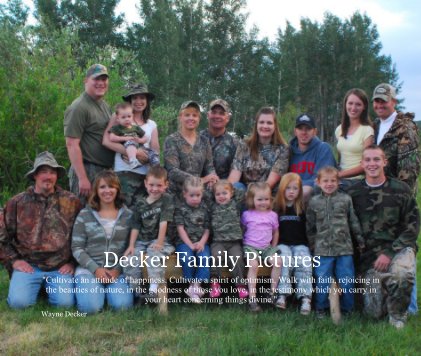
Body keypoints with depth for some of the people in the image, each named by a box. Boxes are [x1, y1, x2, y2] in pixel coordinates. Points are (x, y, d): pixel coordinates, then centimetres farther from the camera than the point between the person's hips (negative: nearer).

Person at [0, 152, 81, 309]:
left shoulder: (71, 202, 4)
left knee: (65, 303, -18)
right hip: (28, 265, 0)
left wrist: (73, 262, 3)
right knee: (19, 302, -20)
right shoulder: (17, 203, 3)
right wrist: (13, 260, 2)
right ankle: (37, 285, 14)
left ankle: (49, 286, 15)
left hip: (60, 267, 0)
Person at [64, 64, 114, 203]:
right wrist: (82, 178, -23)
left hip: (106, 171, 9)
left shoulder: (105, 106, 17)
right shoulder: (79, 108, -11)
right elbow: (72, 144, -18)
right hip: (87, 171, -9)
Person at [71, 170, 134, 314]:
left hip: (118, 270, 1)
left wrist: (118, 270, -10)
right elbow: (76, 248, 0)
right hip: (89, 269, -1)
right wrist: (96, 269, -12)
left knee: (122, 305, -25)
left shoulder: (127, 215, 6)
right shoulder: (85, 214, 3)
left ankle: (109, 289, 7)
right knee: (90, 306, -25)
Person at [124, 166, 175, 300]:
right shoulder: (141, 203, 7)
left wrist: (159, 242, -18)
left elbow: (163, 222, -12)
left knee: (154, 254, -35)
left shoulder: (167, 199, -4)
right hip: (141, 241, 5)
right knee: (129, 259, -19)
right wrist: (131, 245, -4)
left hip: (159, 240, -4)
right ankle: (136, 291, -9)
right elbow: (136, 226, 5)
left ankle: (154, 290, -37)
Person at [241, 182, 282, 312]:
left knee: (277, 261, -23)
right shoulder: (247, 215, 1)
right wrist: (245, 243, 3)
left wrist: (273, 248, 10)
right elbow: (242, 230, 12)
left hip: (267, 247, 3)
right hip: (250, 246, -3)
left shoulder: (272, 215, 8)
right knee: (253, 265, -30)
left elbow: (276, 233, 16)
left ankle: (273, 291, -7)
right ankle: (252, 298, -29)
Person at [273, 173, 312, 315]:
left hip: (300, 244, 1)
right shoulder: (276, 208, 7)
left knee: (304, 263, -26)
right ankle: (282, 295, -33)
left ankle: (305, 298, -33)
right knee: (285, 260, -30)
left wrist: (308, 245, -2)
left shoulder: (303, 208, 9)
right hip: (282, 244, -1)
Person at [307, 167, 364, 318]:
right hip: (322, 249, 0)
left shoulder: (345, 199, 4)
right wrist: (312, 244, 10)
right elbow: (310, 226, 10)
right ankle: (321, 308, 20)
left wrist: (360, 240, 10)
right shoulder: (314, 202, 4)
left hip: (344, 247, 0)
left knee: (347, 281, 6)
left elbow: (354, 222, 8)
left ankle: (347, 308, 21)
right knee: (322, 281, 4)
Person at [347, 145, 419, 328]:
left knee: (403, 274, -36)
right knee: (375, 312, -9)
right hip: (369, 255, 1)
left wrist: (389, 252, -12)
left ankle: (397, 315, -6)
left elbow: (412, 226, -2)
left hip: (399, 248, -1)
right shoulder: (353, 193, 2)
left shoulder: (401, 189, 0)